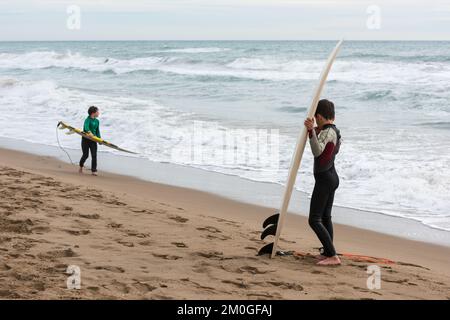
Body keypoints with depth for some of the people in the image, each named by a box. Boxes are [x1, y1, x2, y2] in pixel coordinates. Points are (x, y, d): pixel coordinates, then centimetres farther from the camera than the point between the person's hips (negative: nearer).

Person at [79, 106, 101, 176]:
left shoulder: (97, 121, 9)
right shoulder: (88, 120, -12)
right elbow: (86, 127, -31)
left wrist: (99, 138, 2)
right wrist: (89, 132, -50)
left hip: (93, 140, 5)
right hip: (86, 139, -5)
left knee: (94, 155, -5)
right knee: (85, 155, 3)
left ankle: (94, 170, -2)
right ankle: (81, 166, 31)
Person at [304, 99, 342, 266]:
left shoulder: (327, 132, -18)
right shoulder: (335, 131, 11)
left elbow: (317, 151, -34)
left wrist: (311, 131, -43)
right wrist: (316, 131, 24)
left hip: (324, 179, -10)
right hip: (332, 177, 10)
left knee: (314, 220, -11)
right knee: (325, 217, 20)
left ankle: (333, 256, -16)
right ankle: (327, 252, 28)